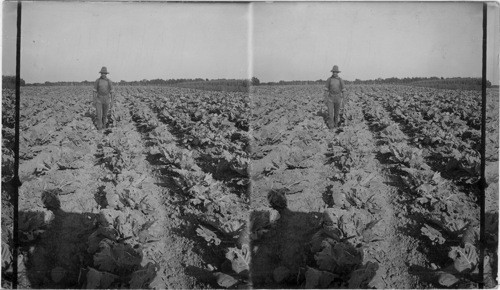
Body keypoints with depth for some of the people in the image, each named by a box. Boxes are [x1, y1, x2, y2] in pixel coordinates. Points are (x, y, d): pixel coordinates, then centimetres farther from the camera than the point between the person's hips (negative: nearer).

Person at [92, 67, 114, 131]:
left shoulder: (109, 81, -3)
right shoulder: (97, 81, -4)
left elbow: (111, 92, 0)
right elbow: (95, 91, -1)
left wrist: (112, 102, -2)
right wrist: (94, 100, -6)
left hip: (106, 99, 1)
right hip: (99, 99, -1)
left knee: (105, 113, 12)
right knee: (99, 113, -10)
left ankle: (104, 125, 34)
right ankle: (99, 128, -3)